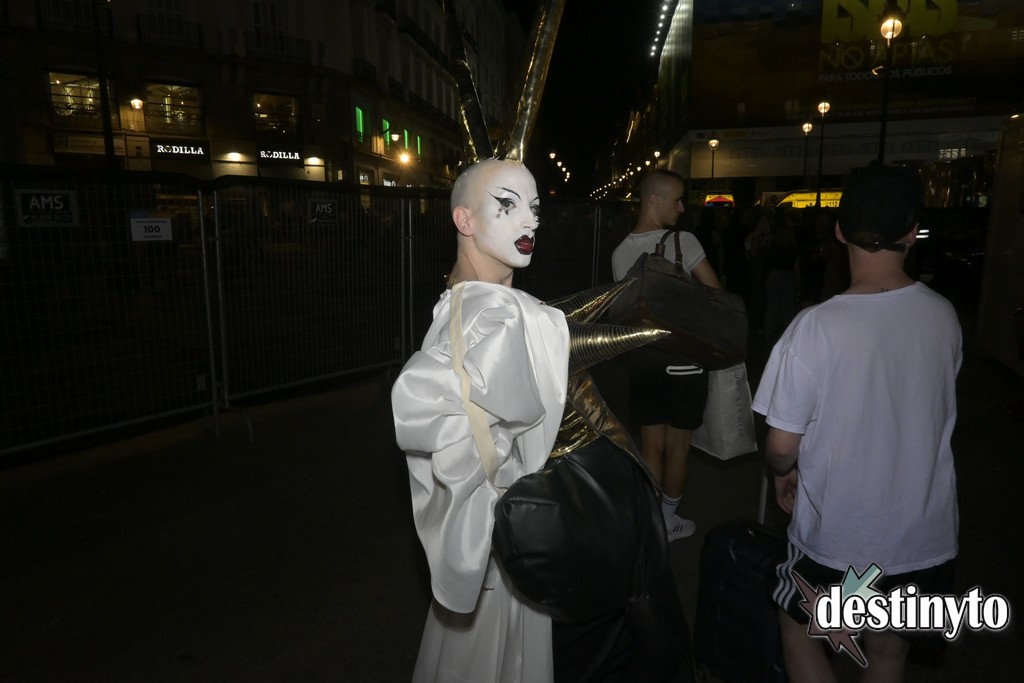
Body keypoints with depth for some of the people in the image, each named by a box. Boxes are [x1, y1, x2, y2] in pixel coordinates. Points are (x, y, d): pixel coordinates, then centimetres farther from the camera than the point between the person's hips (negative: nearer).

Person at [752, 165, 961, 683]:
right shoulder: (944, 317, -8)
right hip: (925, 533, 4)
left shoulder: (816, 327, -24)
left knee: (798, 630, 22)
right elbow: (935, 412, 7)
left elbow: (781, 444, -18)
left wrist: (784, 473, 4)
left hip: (839, 533, -4)